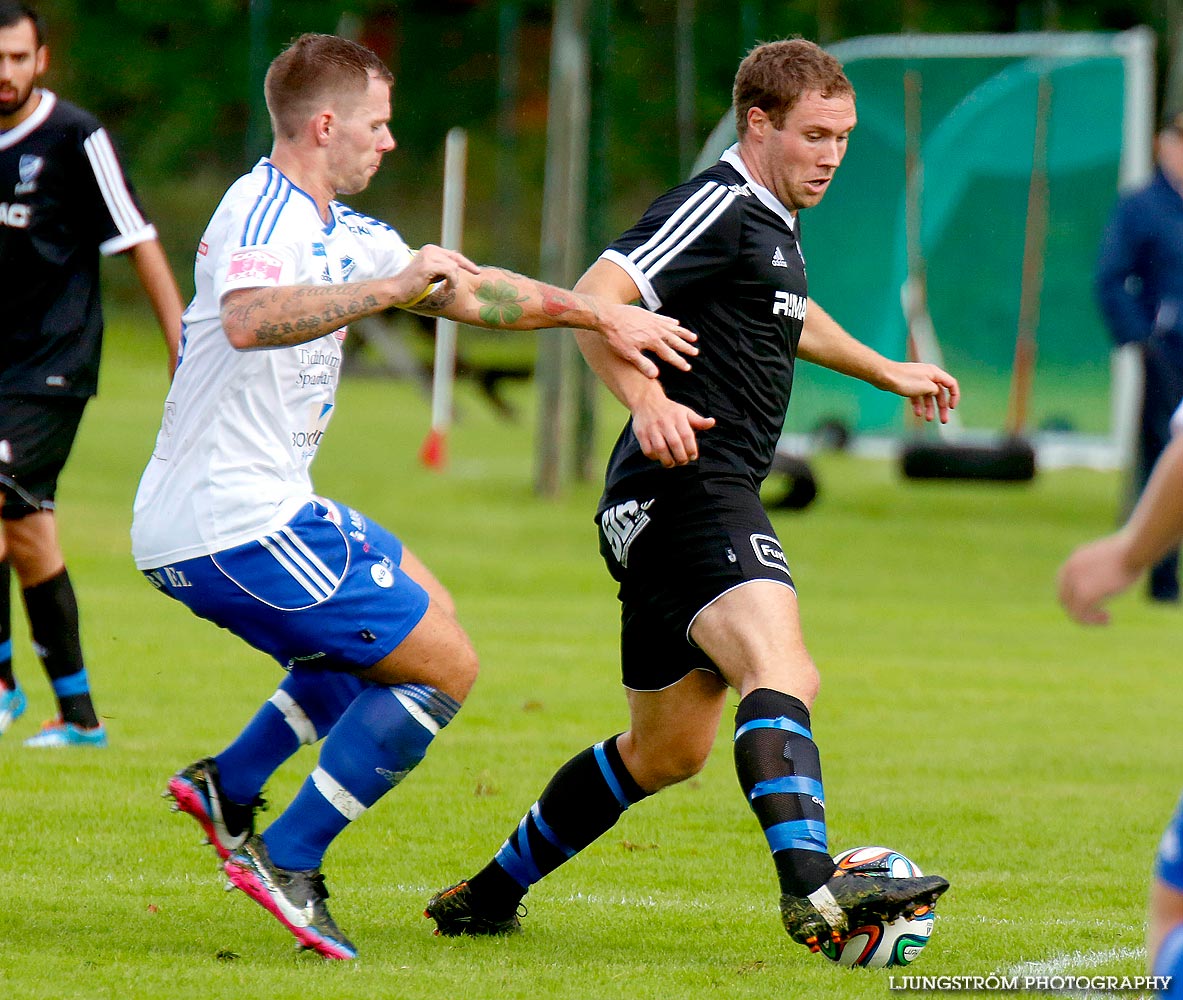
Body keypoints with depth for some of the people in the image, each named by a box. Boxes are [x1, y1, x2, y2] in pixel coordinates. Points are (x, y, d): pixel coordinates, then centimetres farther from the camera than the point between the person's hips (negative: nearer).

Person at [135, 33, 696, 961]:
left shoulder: (338, 229, 15)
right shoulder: (265, 214, -16)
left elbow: (470, 290, 26)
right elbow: (249, 320, -38)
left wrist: (599, 314, 23)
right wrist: (392, 285, -39)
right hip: (237, 525, -10)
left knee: (414, 602, 28)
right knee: (444, 667, -4)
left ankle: (229, 787, 18)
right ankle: (288, 863, -4)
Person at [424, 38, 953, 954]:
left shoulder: (775, 222, 21)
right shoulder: (719, 207, -10)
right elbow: (597, 297, -22)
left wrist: (887, 372, 51)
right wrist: (647, 399, -36)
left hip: (708, 500, 11)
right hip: (688, 490, -11)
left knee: (667, 751, 17)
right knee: (782, 677, -31)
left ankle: (488, 895, 29)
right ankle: (813, 891, -50)